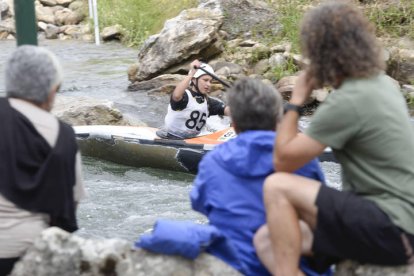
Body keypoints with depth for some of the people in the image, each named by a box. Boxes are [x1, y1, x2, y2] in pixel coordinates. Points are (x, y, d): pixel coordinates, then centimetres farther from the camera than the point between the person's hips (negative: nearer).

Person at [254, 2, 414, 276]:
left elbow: (283, 161, -10)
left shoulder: (348, 102, -18)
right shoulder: (383, 83, 10)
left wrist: (297, 99, -2)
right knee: (267, 241, 7)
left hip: (390, 230, -9)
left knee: (277, 187, -17)